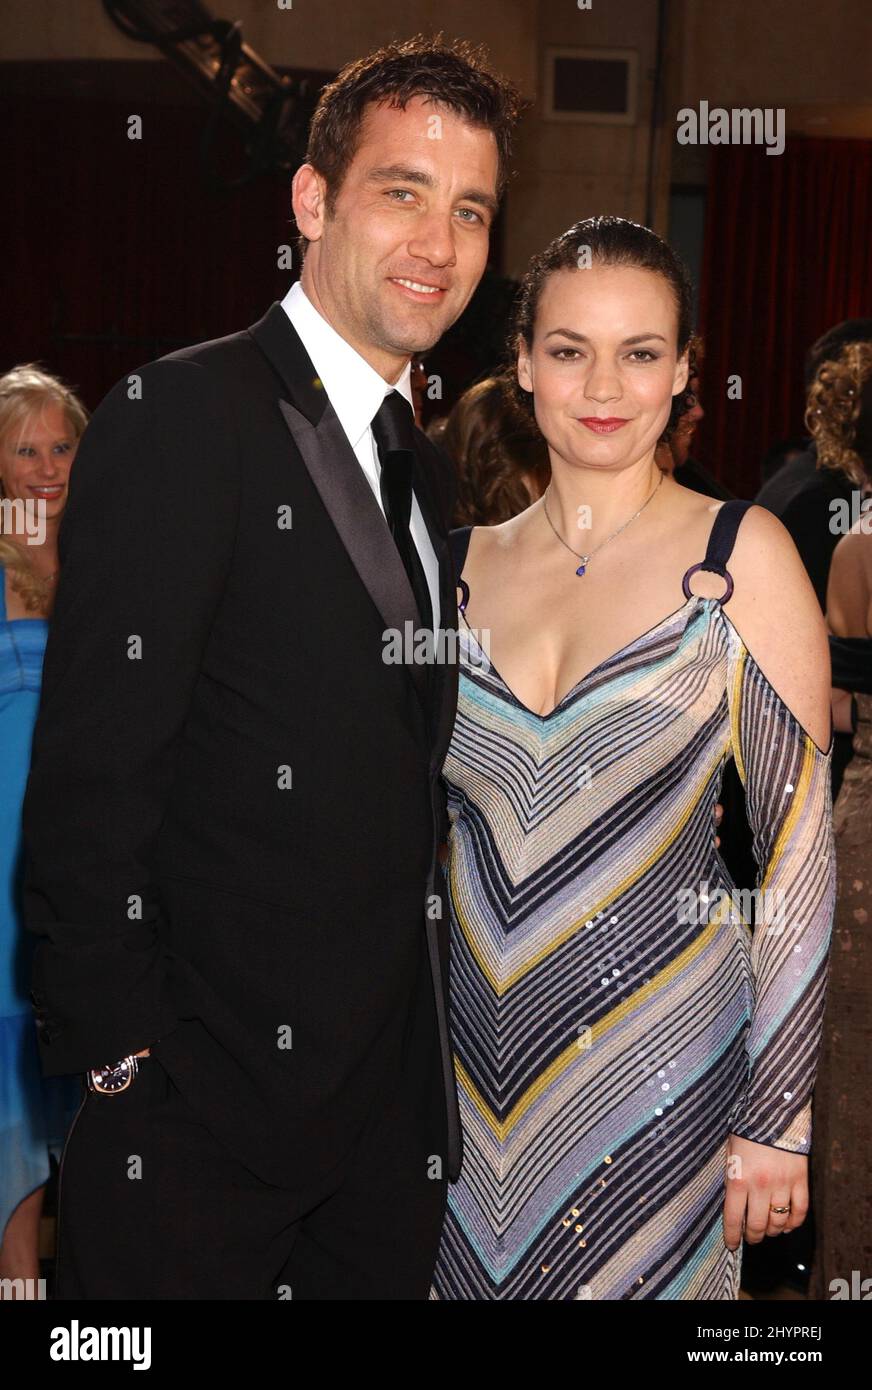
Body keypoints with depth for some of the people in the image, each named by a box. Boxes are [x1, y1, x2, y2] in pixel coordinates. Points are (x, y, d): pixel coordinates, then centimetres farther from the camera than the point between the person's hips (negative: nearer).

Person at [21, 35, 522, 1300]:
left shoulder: (421, 466, 13)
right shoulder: (184, 415, -13)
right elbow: (91, 779, -17)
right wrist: (119, 1053, -17)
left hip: (395, 1097, 7)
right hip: (205, 1102, -7)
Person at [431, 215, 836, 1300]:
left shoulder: (741, 553, -8)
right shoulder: (464, 561, 4)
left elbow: (799, 845, -9)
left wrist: (780, 1119, -10)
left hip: (655, 1057, -3)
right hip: (469, 1060, 4)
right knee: (476, 1269, 15)